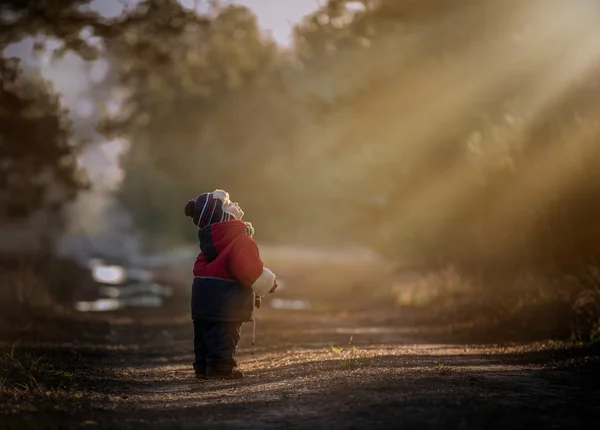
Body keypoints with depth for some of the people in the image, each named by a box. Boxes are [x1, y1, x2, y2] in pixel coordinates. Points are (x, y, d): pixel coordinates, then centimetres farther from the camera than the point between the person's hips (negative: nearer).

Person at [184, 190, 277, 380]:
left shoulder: (210, 238, 13)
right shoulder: (240, 239, -17)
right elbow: (248, 268, -22)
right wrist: (267, 283, -7)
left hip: (204, 293, 9)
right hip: (226, 298, -9)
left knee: (205, 332, 13)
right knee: (224, 335, -4)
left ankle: (203, 365, 17)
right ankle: (220, 367, -4)